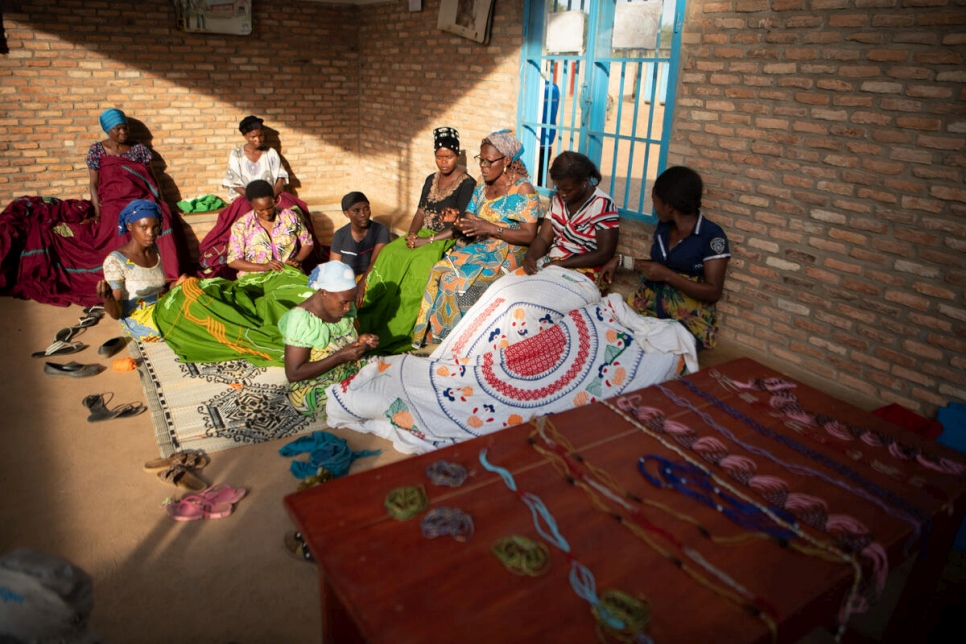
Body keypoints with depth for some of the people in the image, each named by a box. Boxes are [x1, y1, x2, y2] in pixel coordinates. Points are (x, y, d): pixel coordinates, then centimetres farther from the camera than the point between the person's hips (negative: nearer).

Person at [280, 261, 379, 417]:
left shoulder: (344, 308, -4)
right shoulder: (301, 320, -22)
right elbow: (293, 374, -22)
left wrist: (361, 342, -10)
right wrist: (340, 356, -26)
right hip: (315, 391, -7)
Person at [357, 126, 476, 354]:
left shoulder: (467, 184, -7)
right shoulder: (431, 180, 15)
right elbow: (420, 212, 16)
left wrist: (426, 241, -20)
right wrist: (412, 234, -6)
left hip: (447, 241, -7)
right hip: (423, 236, 7)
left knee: (418, 263, -33)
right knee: (389, 254, -19)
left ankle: (397, 332, -25)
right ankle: (373, 318, -18)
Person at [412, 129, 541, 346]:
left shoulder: (522, 189, -10)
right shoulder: (483, 183, 11)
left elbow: (529, 236, -15)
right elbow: (470, 217, 13)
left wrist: (490, 228, -23)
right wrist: (462, 223, -13)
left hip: (507, 255, -6)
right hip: (478, 248, 7)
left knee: (459, 280, -27)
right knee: (440, 271, -19)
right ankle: (432, 335, -10)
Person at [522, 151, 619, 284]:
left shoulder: (602, 205, -12)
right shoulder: (557, 200, 8)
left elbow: (605, 254, -15)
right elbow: (543, 237, 6)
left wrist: (561, 264, -21)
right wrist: (530, 256, -17)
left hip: (583, 271, -6)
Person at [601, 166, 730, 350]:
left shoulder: (712, 236, -10)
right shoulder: (663, 226, 10)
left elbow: (714, 293, -13)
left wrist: (667, 275, -17)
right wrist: (620, 261, 17)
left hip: (687, 320, -5)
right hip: (647, 306, 5)